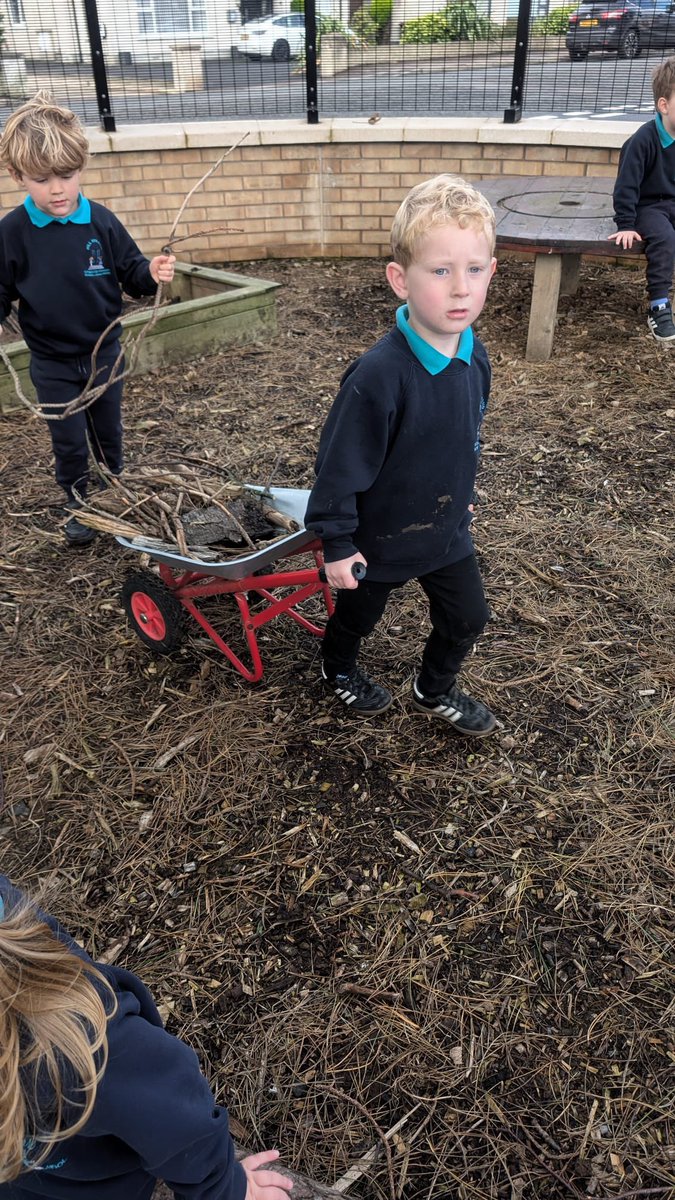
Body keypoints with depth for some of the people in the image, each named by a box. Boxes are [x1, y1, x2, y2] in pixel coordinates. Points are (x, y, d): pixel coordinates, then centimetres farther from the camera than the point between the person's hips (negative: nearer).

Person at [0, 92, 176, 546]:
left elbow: (131, 270, -1)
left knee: (109, 432, 18)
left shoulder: (101, 222, -10)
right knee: (70, 443, 9)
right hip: (53, 364, -1)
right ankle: (77, 506, 31)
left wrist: (152, 273, -22)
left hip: (104, 351, 1)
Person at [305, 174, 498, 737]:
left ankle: (436, 691, 45)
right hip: (381, 538, -5)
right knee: (358, 615, 20)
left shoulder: (474, 356, -9)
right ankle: (338, 670, 53)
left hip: (448, 531, 6)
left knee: (467, 618, 17)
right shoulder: (379, 375, -32)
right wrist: (338, 543, -18)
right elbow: (341, 464, -24)